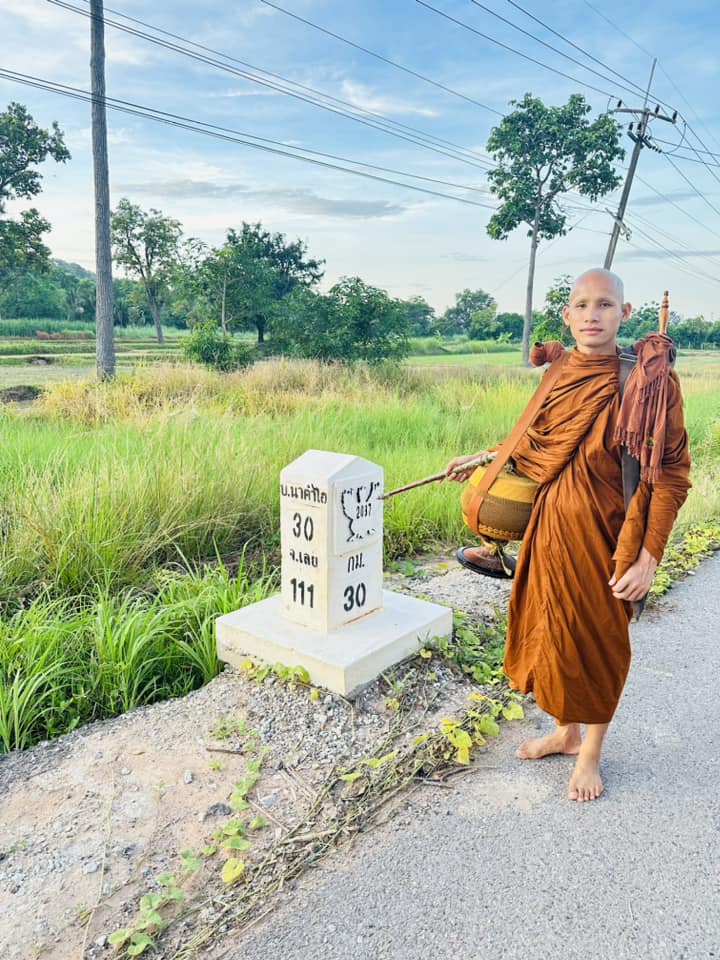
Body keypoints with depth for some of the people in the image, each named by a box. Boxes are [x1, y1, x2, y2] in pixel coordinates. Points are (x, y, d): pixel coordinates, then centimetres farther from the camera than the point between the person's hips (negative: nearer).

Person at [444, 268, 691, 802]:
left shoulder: (650, 381, -14)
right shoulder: (559, 375, 2)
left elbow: (671, 474, -13)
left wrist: (650, 557, -17)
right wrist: (484, 458, 18)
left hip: (605, 533, -5)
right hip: (551, 528, 5)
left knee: (599, 639, 11)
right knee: (554, 630, 16)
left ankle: (590, 753, 34)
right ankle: (566, 732, 41)